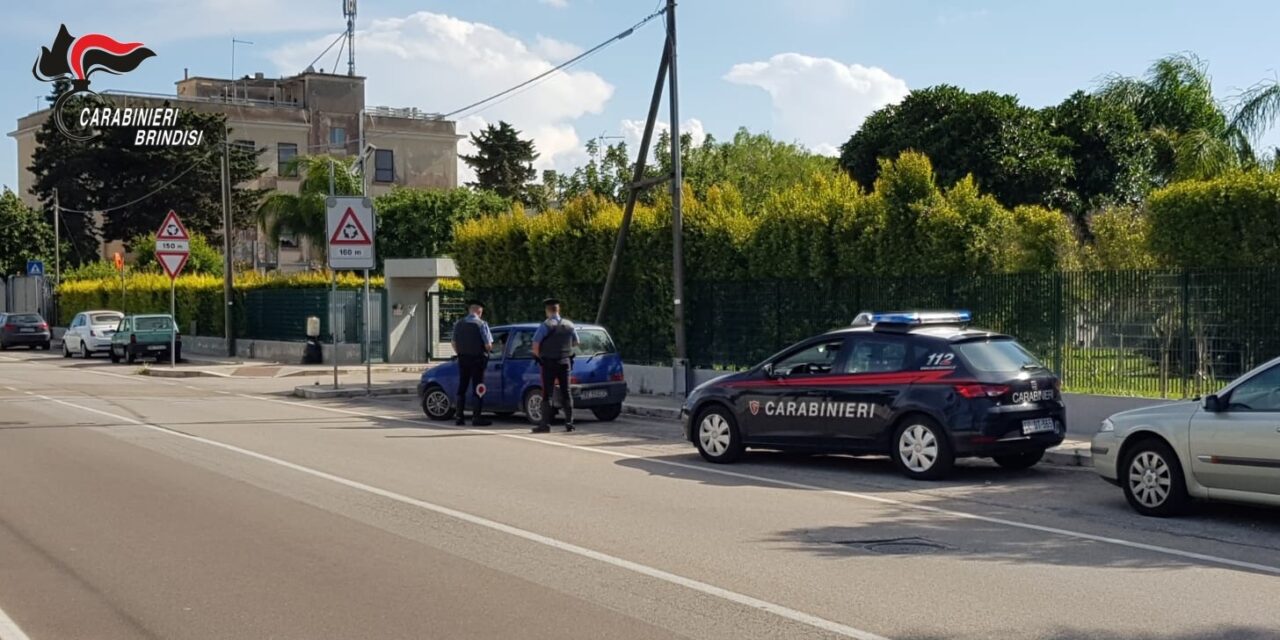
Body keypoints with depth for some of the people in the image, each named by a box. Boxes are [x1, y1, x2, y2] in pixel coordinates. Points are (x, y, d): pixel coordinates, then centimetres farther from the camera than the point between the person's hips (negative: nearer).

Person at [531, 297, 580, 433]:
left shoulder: (545, 325, -10)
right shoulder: (569, 325, 5)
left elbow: (535, 345, -14)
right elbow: (575, 343, 16)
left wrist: (539, 356, 2)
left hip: (549, 363, -4)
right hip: (565, 362, 4)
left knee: (547, 394, -2)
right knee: (566, 393, 9)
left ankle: (545, 424, -5)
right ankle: (569, 423, 8)